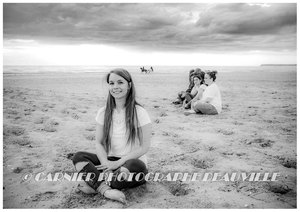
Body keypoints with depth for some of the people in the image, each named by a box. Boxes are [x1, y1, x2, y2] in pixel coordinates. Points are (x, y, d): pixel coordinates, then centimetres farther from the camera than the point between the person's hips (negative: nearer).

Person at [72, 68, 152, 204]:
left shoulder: (139, 112, -8)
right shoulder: (104, 112, 4)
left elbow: (145, 146, -9)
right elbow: (99, 143, 1)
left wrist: (119, 162, -17)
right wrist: (106, 164, -19)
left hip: (132, 161, -3)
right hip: (110, 161, 4)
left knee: (134, 167, -37)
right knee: (78, 157, -18)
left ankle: (95, 184, -20)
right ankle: (106, 190, -33)